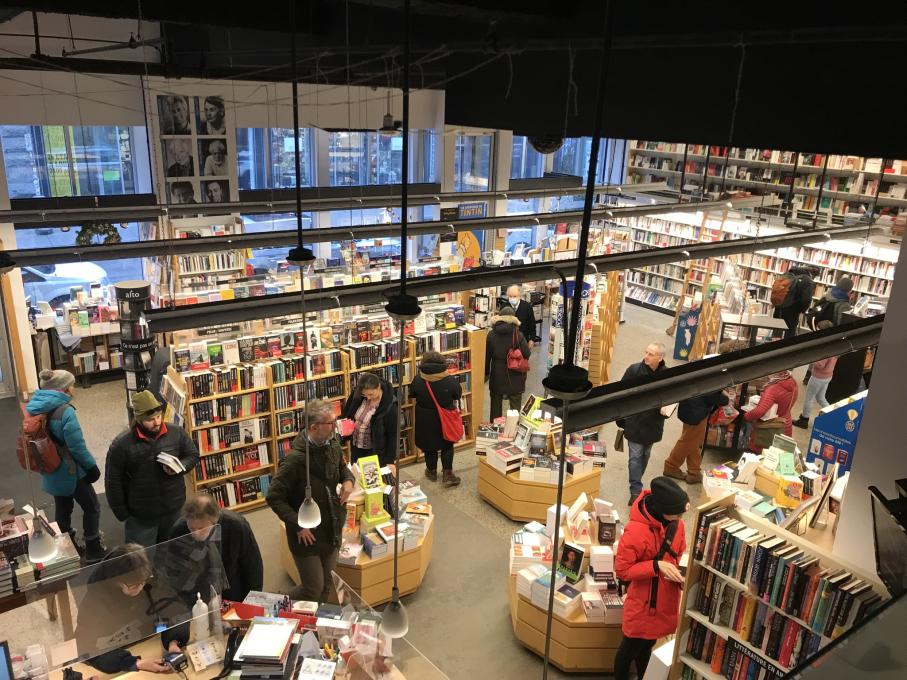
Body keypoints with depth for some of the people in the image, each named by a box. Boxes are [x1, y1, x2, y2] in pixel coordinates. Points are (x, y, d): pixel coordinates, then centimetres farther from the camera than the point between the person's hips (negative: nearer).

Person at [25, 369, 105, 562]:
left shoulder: (34, 406, -2)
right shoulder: (65, 411, -26)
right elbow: (77, 447, -23)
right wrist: (92, 467, -9)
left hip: (50, 471, 8)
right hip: (70, 471, -8)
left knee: (62, 508, 23)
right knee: (91, 508, 9)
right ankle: (93, 551, 18)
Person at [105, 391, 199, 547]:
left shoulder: (176, 432, -10)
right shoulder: (121, 444, -18)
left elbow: (193, 455, 4)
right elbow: (113, 481, -9)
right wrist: (122, 513, -5)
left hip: (173, 509, 3)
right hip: (140, 516, -3)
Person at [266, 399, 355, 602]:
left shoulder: (333, 445, -6)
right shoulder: (295, 459, -26)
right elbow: (274, 498, -19)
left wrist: (348, 479, -5)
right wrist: (298, 525, -21)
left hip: (332, 530, 6)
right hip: (307, 534, -6)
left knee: (326, 585, 19)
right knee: (314, 589, 6)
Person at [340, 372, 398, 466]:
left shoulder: (389, 406, -25)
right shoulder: (357, 394, -12)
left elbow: (392, 435, -16)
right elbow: (346, 412, 8)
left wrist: (390, 461, -13)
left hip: (376, 451, -5)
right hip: (355, 447, 5)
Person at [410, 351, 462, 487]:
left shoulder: (418, 381, -19)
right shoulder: (450, 381, -21)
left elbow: (412, 394, 0)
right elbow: (458, 395, -3)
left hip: (425, 421, 1)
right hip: (445, 419, -1)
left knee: (429, 446, 19)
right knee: (447, 446, 17)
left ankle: (432, 471, 35)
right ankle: (447, 474, 15)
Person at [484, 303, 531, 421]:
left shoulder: (491, 335, -6)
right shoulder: (518, 335, -13)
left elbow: (487, 356, -1)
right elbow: (527, 354, -12)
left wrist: (486, 373, 10)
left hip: (497, 376, 2)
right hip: (514, 376, -2)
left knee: (496, 404, 16)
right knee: (515, 403, 11)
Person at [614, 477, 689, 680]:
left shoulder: (676, 522, -9)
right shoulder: (635, 531, -30)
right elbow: (621, 570, -23)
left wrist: (681, 571, -12)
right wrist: (657, 566, -32)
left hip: (667, 600, 6)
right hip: (643, 604, -6)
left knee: (648, 645, 27)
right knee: (630, 648, 15)